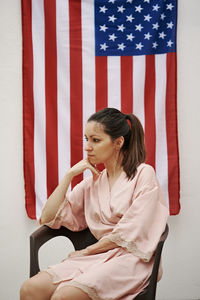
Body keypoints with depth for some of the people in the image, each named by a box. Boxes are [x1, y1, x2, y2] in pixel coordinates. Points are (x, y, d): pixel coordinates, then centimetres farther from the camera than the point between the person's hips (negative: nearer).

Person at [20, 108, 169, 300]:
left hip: (129, 257, -5)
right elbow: (49, 218, 12)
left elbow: (129, 234, -9)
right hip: (97, 256, 5)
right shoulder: (92, 181, 17)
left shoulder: (143, 174, 0)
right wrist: (70, 174, 6)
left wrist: (86, 251, -2)